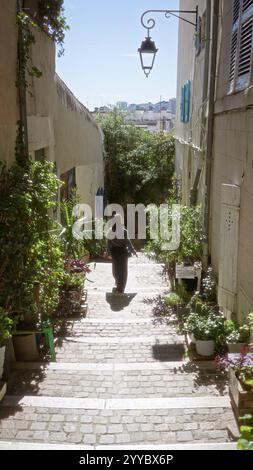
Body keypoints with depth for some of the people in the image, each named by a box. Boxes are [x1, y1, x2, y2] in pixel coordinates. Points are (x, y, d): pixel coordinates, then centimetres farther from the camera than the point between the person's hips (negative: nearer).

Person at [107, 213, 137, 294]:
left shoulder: (111, 231, -7)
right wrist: (133, 252, 0)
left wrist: (109, 253, 11)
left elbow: (109, 243, -1)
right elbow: (128, 243, -12)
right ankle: (120, 289, 14)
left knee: (116, 269, 22)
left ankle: (118, 284, 37)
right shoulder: (124, 231, -18)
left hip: (114, 252, 3)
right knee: (123, 271, 10)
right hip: (122, 252, -3)